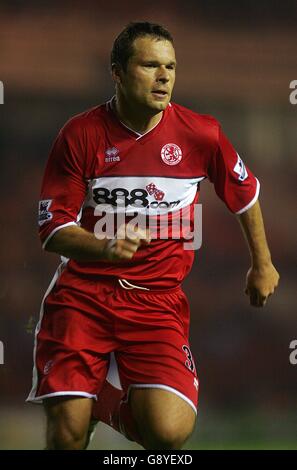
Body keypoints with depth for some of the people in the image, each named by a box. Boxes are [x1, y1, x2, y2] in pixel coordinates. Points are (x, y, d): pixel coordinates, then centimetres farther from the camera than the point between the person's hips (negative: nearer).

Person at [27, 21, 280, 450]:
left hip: (157, 300, 1)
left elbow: (246, 193, 15)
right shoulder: (80, 134, -6)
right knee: (67, 433, -14)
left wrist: (263, 265, 26)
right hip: (83, 291, -1)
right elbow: (53, 229, -6)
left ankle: (110, 403, 15)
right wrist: (105, 247, -26)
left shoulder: (200, 134, -3)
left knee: (170, 431, -18)